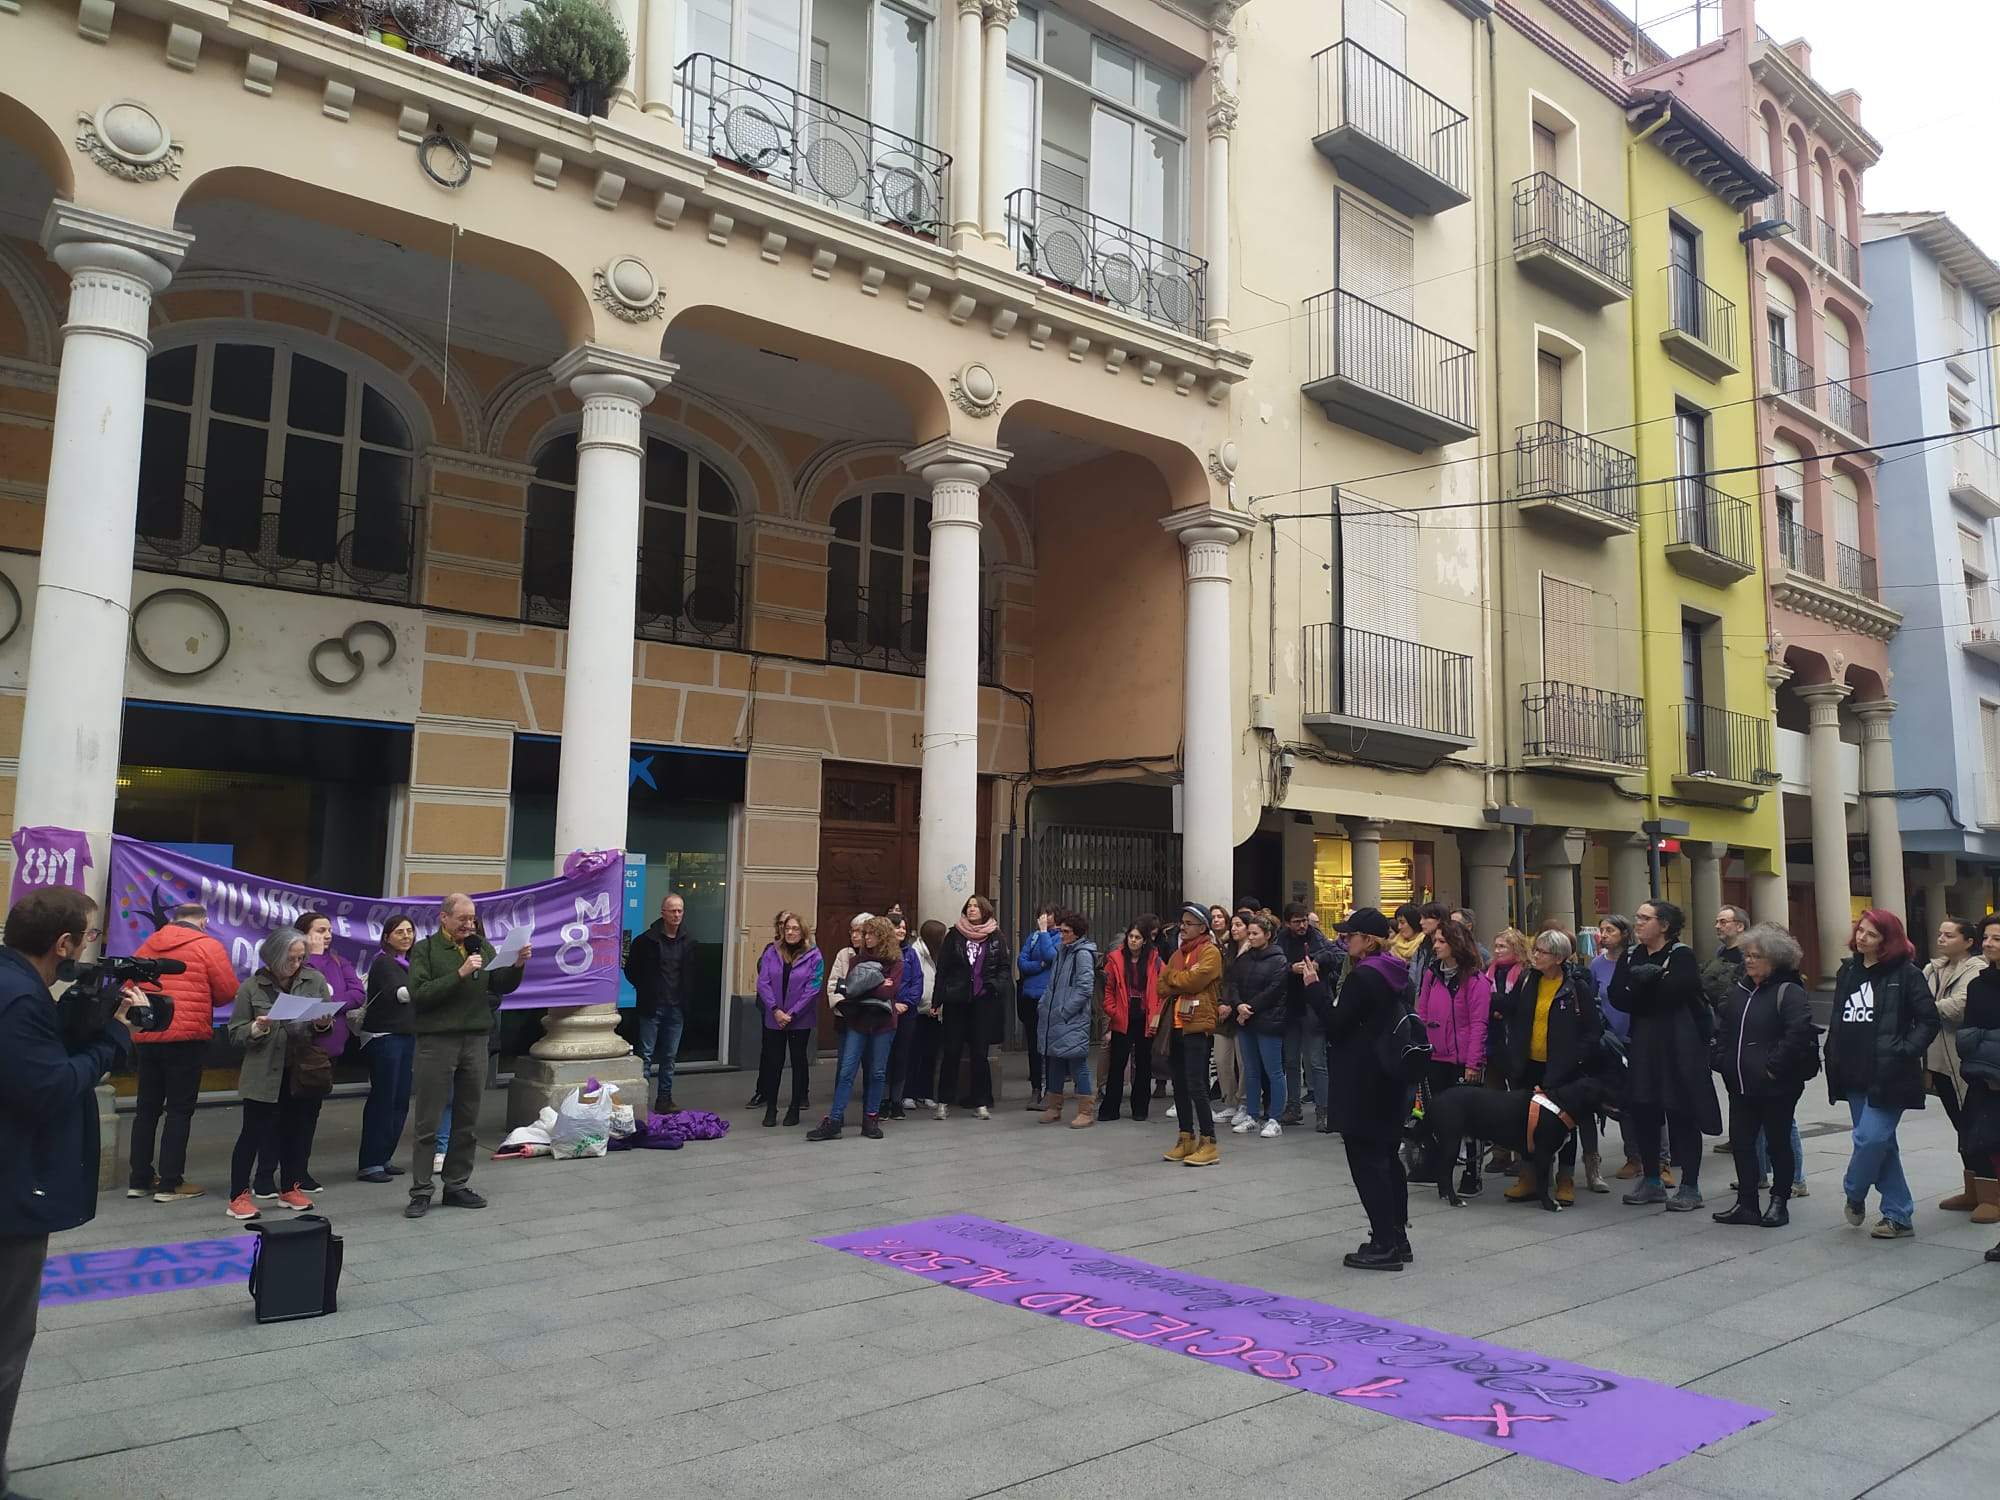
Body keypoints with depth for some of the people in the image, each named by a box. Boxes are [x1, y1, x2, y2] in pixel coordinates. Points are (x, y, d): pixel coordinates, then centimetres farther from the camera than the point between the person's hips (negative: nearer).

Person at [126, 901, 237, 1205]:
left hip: (146, 1036, 5)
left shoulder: (148, 946, 10)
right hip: (186, 1037, -5)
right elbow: (228, 991, -7)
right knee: (180, 1109, 1)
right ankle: (169, 1184, 1)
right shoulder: (208, 946, -6)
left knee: (147, 1108, 15)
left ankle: (139, 1180, 21)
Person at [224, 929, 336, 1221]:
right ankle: (238, 1196, 10)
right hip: (264, 1075, -3)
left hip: (306, 1073, 3)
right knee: (254, 1132, 1)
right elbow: (235, 1033, 0)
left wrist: (323, 1025, -11)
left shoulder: (315, 980, 4)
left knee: (300, 1131, 11)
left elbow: (331, 1023, 11)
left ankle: (290, 1188, 27)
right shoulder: (252, 987, -3)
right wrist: (256, 1029, -19)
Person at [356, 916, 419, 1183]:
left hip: (406, 1036, 8)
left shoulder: (408, 962, 15)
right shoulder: (383, 963, -10)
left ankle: (383, 1158, 16)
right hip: (383, 1037, -8)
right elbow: (398, 993, -27)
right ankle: (369, 1164, -4)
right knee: (382, 1098, -8)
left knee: (401, 1099, 7)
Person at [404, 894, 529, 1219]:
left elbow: (502, 987, 8)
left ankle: (457, 1186, 20)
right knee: (428, 1123, 1)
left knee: (467, 1123, 10)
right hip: (436, 1042, -4)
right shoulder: (425, 950, -2)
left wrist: (518, 966, -10)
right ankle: (420, 1192, 8)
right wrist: (460, 975, -21)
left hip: (475, 1041, 4)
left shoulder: (482, 947, 10)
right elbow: (419, 994, -14)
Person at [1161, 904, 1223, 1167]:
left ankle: (1208, 1143, -6)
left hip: (1198, 1026, -8)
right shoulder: (1179, 953, 19)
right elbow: (1164, 984, 10)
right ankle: (1186, 1138, 20)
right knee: (1180, 1085, 11)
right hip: (1176, 1025, 8)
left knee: (1196, 1085, -11)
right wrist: (1184, 980, -8)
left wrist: (1173, 977, -1)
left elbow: (1195, 980, -19)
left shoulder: (1210, 952, -5)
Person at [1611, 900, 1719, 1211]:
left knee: (1681, 1115, 0)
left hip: (1680, 1046, -6)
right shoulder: (1631, 956, 10)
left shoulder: (1682, 955, -6)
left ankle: (1690, 1187, 9)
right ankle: (1651, 1180, 22)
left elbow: (1676, 993, -21)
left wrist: (1640, 986, -10)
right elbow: (1616, 997, -2)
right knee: (1642, 1112, 8)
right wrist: (1648, 985, -17)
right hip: (1643, 1045, 6)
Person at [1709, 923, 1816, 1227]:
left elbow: (1799, 1032, -24)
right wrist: (1722, 1060, 8)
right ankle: (1747, 1204, 16)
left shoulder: (1788, 992, -11)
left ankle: (1779, 1203, 20)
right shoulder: (1739, 992, 13)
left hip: (1776, 1087, -7)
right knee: (1741, 1142, 8)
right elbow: (1722, 1029, 21)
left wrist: (1774, 1066, -23)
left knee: (1778, 1143, 6)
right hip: (1741, 1085, 7)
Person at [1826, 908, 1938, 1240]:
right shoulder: (1847, 972, 11)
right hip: (1855, 1076, 6)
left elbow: (1929, 1021, -7)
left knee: (1871, 1138, -13)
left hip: (1888, 1076, -6)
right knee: (1882, 1144, 11)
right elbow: (1838, 1022, 19)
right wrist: (1833, 1058, 12)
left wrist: (1905, 1051, -15)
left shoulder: (1905, 973, -6)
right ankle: (1899, 1216, 18)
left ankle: (1854, 1194, 12)